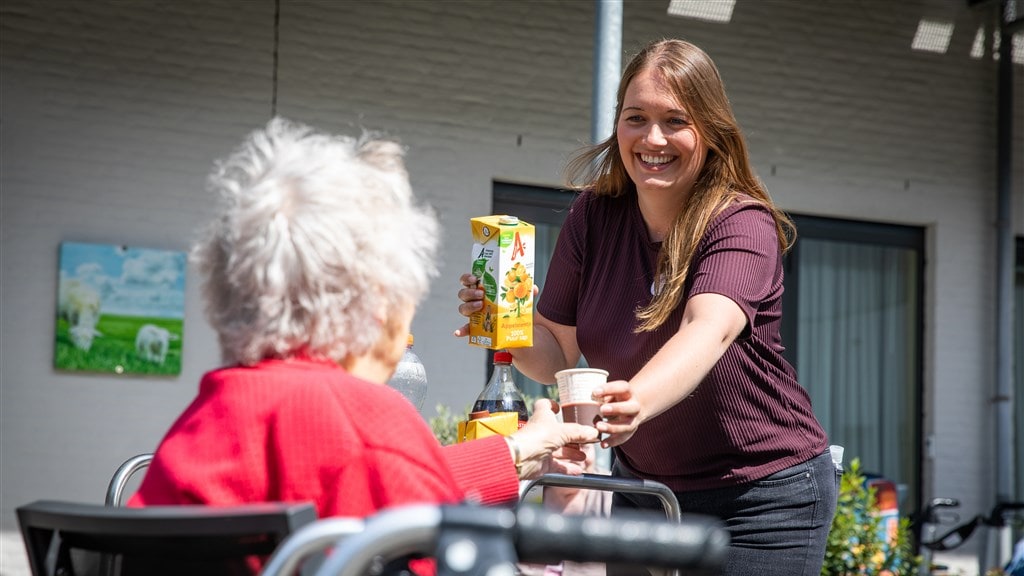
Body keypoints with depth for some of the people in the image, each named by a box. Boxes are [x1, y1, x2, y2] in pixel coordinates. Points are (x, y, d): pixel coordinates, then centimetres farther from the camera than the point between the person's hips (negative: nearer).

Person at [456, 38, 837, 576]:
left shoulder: (744, 225, -19)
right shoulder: (594, 214, -4)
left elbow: (709, 331, -38)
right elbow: (558, 356, 0)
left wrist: (637, 401, -57)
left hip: (762, 496, -4)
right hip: (643, 486, 4)